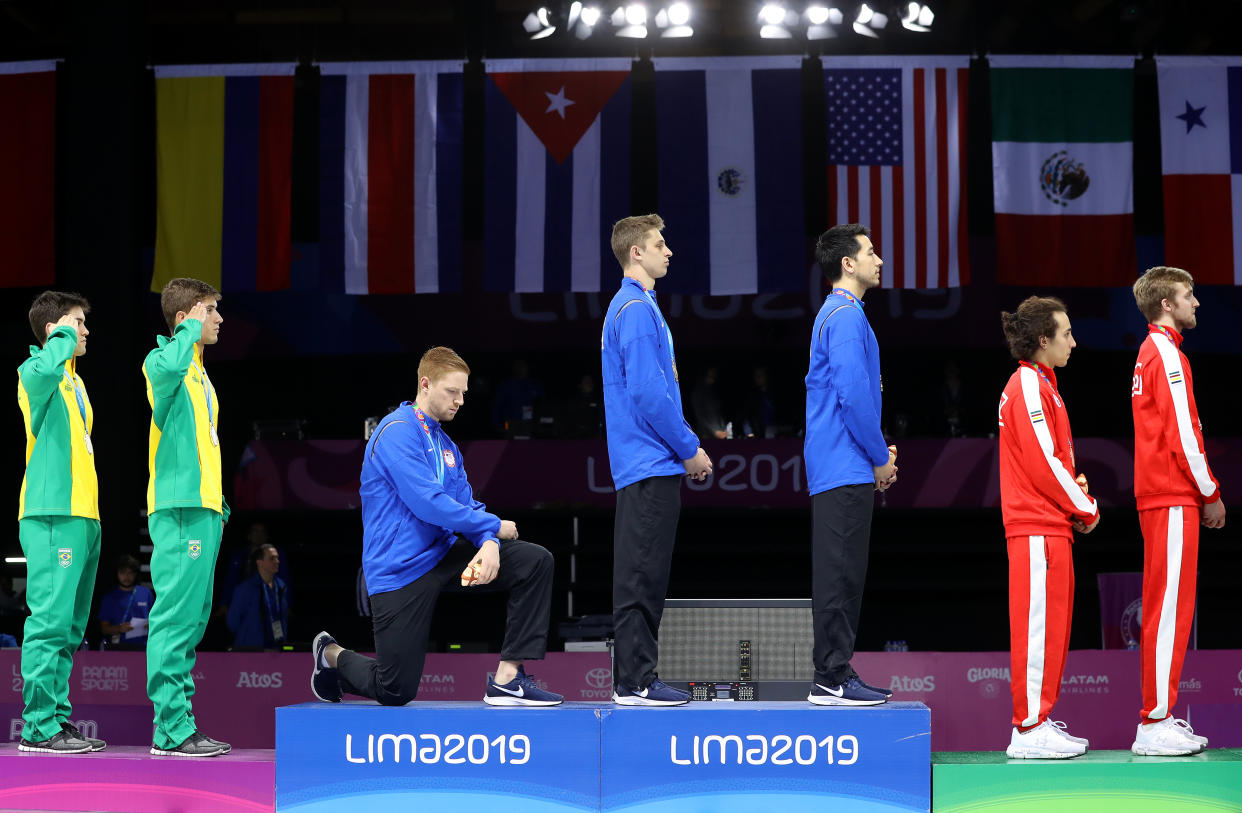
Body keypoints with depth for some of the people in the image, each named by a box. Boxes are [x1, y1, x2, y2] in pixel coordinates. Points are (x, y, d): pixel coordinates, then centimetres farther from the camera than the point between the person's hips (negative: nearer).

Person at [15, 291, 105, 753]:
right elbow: (44, 368, -32)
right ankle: (39, 727, -13)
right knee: (50, 621, -12)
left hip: (83, 518, 9)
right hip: (52, 517, -9)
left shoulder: (76, 383, 24)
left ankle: (59, 719, 14)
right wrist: (64, 336, -12)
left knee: (69, 627, 10)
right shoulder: (36, 373, -4)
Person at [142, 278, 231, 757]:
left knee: (191, 620, 10)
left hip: (203, 511, 10)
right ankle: (171, 731, -11)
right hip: (178, 510, -10)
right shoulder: (163, 361, -5)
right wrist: (192, 330, -16)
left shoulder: (199, 374, 22)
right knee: (175, 618, -10)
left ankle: (179, 725, 13)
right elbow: (166, 366, -33)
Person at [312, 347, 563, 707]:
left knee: (535, 561, -9)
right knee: (396, 692, -5)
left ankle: (507, 678, -10)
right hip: (400, 569, -8)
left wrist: (488, 544, -16)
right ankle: (332, 655, 28)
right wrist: (494, 527, -13)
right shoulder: (398, 432, -14)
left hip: (442, 555, 8)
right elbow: (429, 504, -23)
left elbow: (466, 505, 7)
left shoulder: (446, 444, 14)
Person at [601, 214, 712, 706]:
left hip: (647, 465, 10)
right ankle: (636, 682, -5)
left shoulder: (634, 306, 19)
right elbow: (648, 393, -20)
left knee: (643, 574, 11)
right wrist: (690, 449, -12)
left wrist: (685, 448, 18)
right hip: (651, 464, -10)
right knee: (642, 575, -8)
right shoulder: (637, 310, -13)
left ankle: (636, 678, 14)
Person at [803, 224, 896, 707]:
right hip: (846, 469, -10)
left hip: (840, 468, 10)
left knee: (842, 575, 11)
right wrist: (880, 458, -10)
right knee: (839, 575, -9)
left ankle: (837, 672, 14)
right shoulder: (846, 317, -12)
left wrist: (879, 453, 18)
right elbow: (853, 394, -20)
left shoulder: (837, 314, 21)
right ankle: (831, 680, -8)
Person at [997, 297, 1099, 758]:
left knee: (1050, 623, 11)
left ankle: (1038, 720, 15)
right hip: (1039, 529, -10)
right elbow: (1043, 462, -18)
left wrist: (1079, 499, 7)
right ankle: (1030, 729, -8)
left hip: (1049, 525, 10)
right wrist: (1086, 510, -8)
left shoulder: (1039, 384, 20)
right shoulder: (1029, 387, -12)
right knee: (1038, 621, -9)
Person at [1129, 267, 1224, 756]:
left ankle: (1160, 718, 16)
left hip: (1158, 496, 10)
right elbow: (1182, 435, -17)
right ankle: (1156, 723, -10)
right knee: (1170, 606, -10)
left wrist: (1202, 491, 17)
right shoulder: (1167, 354, -11)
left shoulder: (1151, 353, 19)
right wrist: (1211, 494, -9)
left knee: (1165, 607, 12)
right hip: (1173, 499, -10)